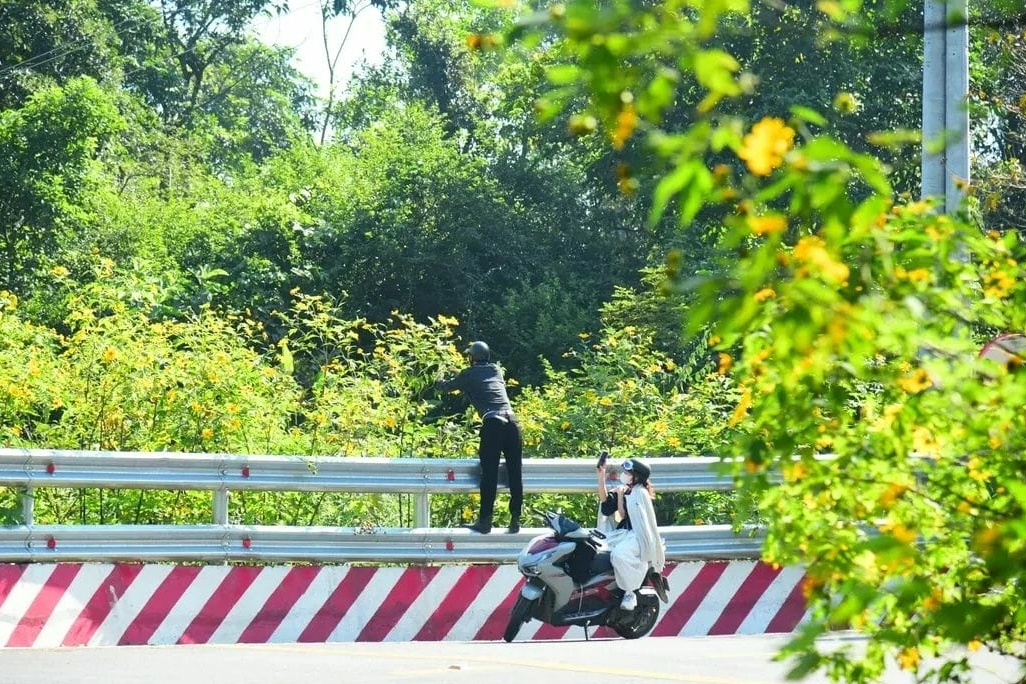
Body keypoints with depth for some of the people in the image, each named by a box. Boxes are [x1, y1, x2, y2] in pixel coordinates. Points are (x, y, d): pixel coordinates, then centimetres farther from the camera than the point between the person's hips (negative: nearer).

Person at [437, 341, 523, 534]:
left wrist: (441, 380, 54)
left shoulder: (469, 374, 13)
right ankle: (515, 520, 1)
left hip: (491, 424, -3)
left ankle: (485, 521, -2)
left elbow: (447, 387, 29)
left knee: (489, 475, -2)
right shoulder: (496, 370, 24)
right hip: (511, 421, 3)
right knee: (515, 474, 2)